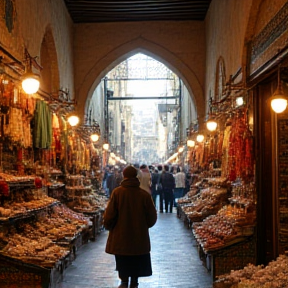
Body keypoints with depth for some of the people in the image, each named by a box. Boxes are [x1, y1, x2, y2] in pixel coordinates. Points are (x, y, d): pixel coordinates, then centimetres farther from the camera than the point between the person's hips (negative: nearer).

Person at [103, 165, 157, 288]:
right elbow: (152, 217, -2)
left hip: (120, 233, -1)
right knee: (137, 261, 14)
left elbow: (109, 214, -12)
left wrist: (108, 226, 8)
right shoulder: (144, 194, -9)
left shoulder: (117, 192, -13)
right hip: (140, 236, 1)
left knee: (122, 260, 15)